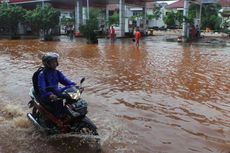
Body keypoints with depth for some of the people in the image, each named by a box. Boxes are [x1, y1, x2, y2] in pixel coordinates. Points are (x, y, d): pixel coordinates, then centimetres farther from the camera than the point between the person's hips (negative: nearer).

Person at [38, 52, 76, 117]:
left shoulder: (57, 73, 10)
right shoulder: (42, 74, -10)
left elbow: (66, 81, 3)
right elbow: (42, 88, -23)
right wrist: (50, 95, -42)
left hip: (56, 93, 6)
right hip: (46, 97, -6)